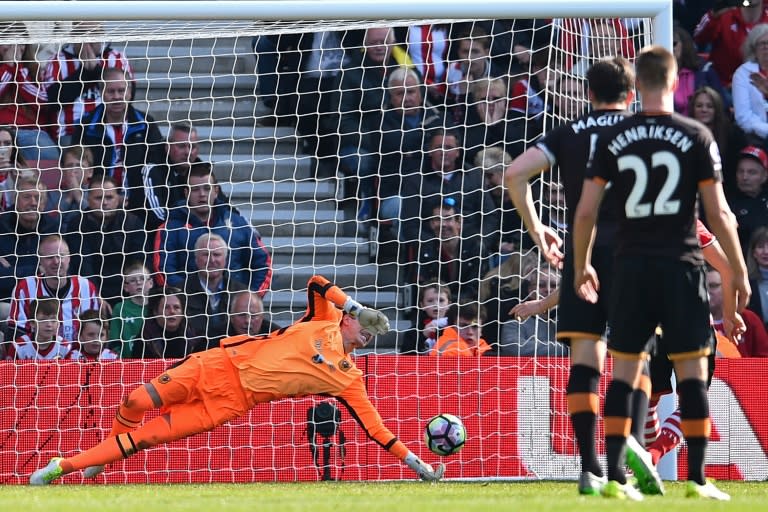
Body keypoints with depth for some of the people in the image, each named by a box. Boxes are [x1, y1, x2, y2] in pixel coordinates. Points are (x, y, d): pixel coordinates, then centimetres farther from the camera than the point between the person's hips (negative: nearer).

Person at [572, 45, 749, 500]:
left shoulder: (612, 139, 2)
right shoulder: (697, 137, -4)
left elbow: (586, 211, 2)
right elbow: (719, 214, -5)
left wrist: (582, 266, 17)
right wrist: (739, 272, 4)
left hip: (632, 267, 2)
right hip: (682, 266, -2)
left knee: (625, 368, 7)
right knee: (692, 370, 1)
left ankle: (615, 475, 1)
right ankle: (697, 478, -1)